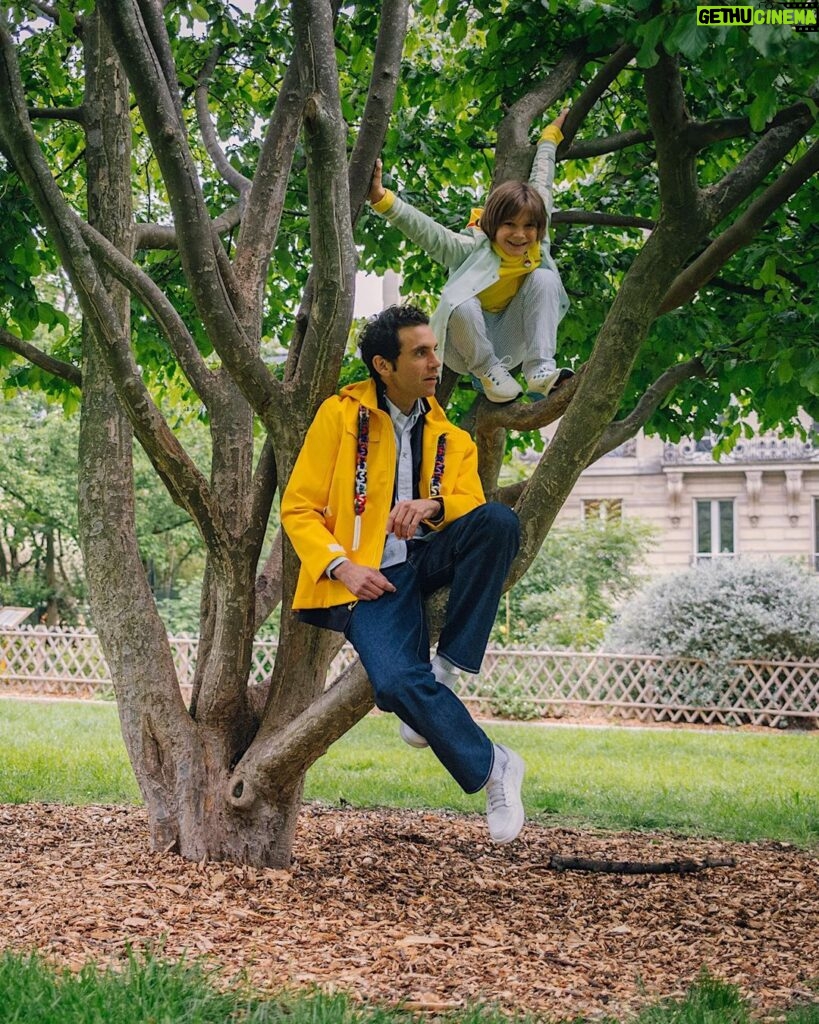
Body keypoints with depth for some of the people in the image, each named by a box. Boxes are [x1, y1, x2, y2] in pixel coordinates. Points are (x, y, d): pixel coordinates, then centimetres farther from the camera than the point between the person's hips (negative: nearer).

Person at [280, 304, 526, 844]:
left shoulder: (451, 438, 15)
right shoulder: (341, 414, 3)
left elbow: (473, 506, 1)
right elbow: (299, 508, 2)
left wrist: (432, 506, -22)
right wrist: (342, 566, -14)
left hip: (429, 558, 4)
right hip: (370, 577, -4)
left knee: (500, 520, -28)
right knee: (397, 683, -32)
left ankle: (447, 671, -20)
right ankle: (492, 768, -13)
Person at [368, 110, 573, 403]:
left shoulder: (537, 248, -4)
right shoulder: (474, 248, -20)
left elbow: (541, 180, 10)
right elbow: (427, 232, -36)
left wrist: (550, 137, 23)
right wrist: (382, 199, -50)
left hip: (505, 343, 5)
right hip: (466, 348, -5)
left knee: (544, 278, -16)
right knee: (460, 304, -38)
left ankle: (540, 370, -25)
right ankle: (488, 372, -18)